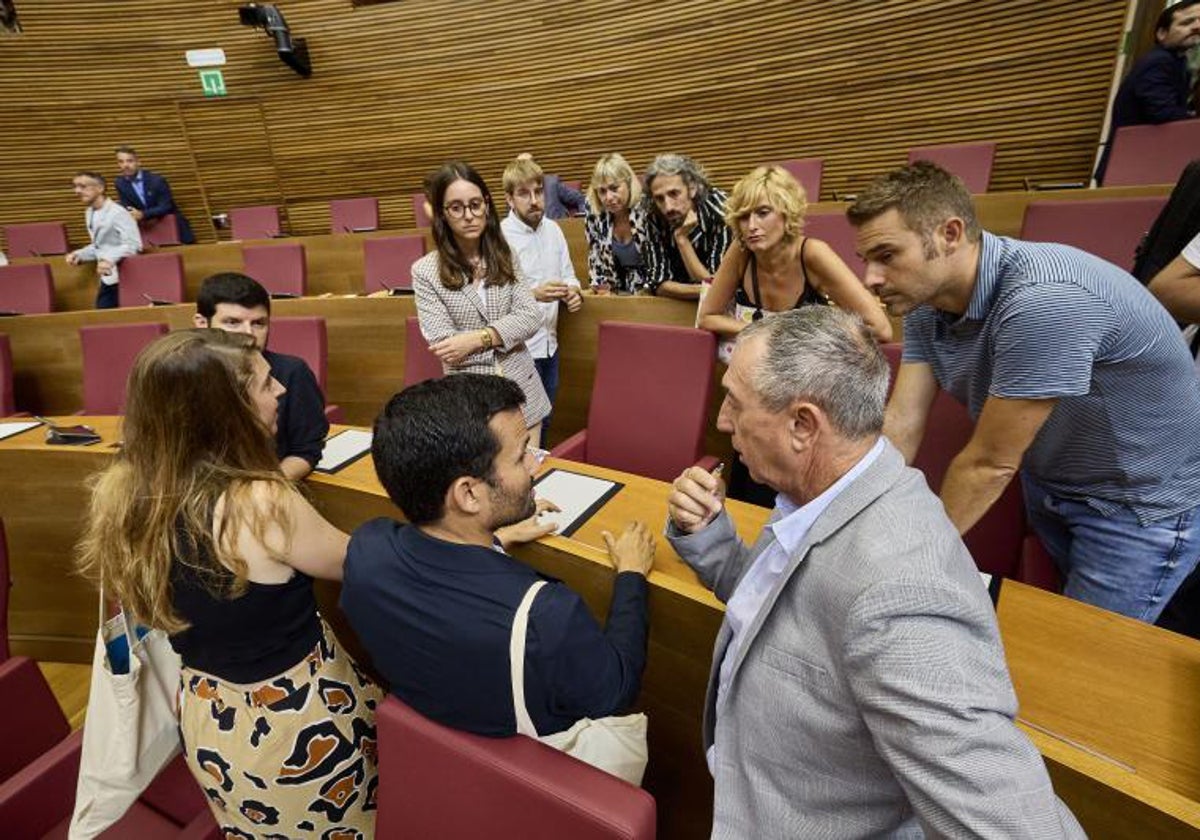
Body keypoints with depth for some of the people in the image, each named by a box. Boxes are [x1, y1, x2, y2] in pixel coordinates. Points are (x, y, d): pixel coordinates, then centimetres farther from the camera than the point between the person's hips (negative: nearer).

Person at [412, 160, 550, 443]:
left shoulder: (504, 256, 2)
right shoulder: (425, 271, -8)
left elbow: (531, 318, -7)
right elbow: (446, 350, -13)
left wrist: (477, 338, -18)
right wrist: (506, 336, -10)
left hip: (523, 393, 3)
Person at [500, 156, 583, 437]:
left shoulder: (553, 229, 5)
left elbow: (568, 275, 14)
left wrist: (573, 293, -9)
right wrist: (534, 294, -30)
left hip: (549, 342, 6)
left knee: (545, 420, 20)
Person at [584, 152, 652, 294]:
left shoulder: (648, 211, -18)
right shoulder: (594, 214, -6)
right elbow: (595, 256, 8)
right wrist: (600, 286, -2)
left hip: (649, 292, -3)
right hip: (618, 292, 4)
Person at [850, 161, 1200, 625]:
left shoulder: (1044, 299, -35)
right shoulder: (926, 301, -12)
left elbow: (989, 463, -28)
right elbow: (900, 425, -13)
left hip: (1140, 502, -6)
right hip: (1047, 482, 6)